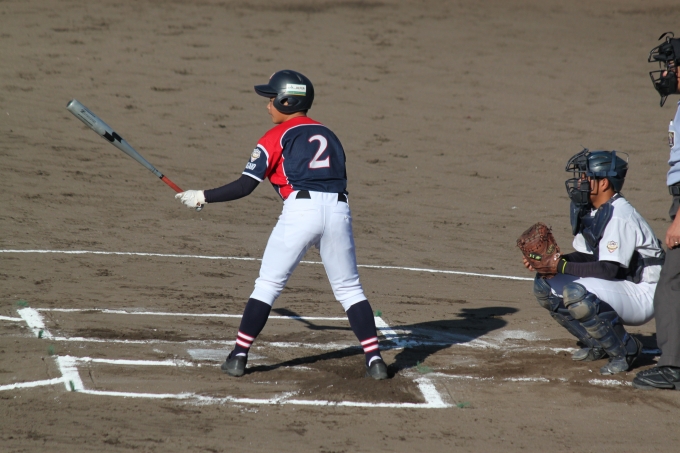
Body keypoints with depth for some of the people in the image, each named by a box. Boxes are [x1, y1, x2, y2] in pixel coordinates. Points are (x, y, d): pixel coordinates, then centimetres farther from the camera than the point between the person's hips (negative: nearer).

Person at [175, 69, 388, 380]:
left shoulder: (275, 138, 9)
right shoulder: (327, 135, 26)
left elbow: (245, 186, 2)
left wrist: (203, 197, 11)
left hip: (300, 210, -4)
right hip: (338, 209, 4)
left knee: (267, 285, 6)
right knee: (349, 288, 12)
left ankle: (239, 356, 5)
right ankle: (374, 359, 3)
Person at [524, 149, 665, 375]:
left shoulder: (620, 216, -22)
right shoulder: (590, 212, 7)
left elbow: (609, 269, -27)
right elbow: (586, 257, 9)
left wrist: (562, 267, -27)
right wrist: (552, 261, -7)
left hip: (641, 295, -10)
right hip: (616, 289, 10)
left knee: (576, 293, -34)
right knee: (544, 285, 2)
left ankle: (625, 349, -12)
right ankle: (597, 345, 10)